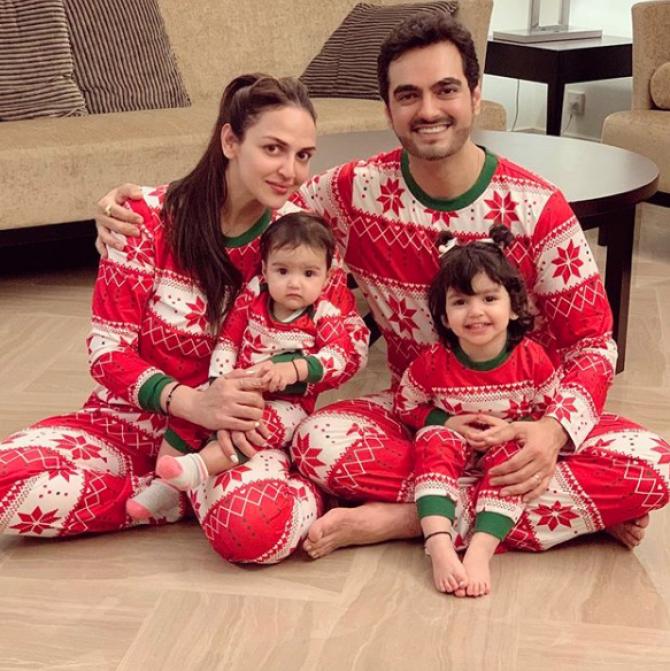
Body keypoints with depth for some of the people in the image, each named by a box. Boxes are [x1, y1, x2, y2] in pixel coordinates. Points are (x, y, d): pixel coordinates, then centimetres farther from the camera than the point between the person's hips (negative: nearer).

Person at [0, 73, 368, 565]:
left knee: (259, 528, -36)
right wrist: (189, 402, -29)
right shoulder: (150, 217, -11)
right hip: (132, 422, 2)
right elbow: (108, 351, -11)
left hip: (232, 432, -1)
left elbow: (351, 339, -4)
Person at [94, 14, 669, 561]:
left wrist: (556, 429, -30)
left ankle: (402, 518, -25)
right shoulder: (356, 192, -9)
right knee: (320, 442, -31)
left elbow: (592, 342, -9)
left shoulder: (536, 208, -13)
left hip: (523, 417, 0)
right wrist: (137, 206, -11)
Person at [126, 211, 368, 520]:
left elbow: (338, 356, -21)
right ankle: (165, 483, -4)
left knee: (269, 424, -36)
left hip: (288, 403, -4)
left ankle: (201, 465, -47)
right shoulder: (251, 300, -1)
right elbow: (227, 341, 0)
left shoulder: (324, 314, -8)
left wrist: (293, 369, -36)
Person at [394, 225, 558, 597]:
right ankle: (439, 545, -44)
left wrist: (514, 430, -21)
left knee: (511, 455, -31)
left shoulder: (532, 360, -15)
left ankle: (480, 551, -41)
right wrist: (447, 422, -16)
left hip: (508, 451, 0)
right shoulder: (432, 363, -16)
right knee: (435, 440, -31)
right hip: (453, 454, 0)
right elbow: (405, 405, -1)